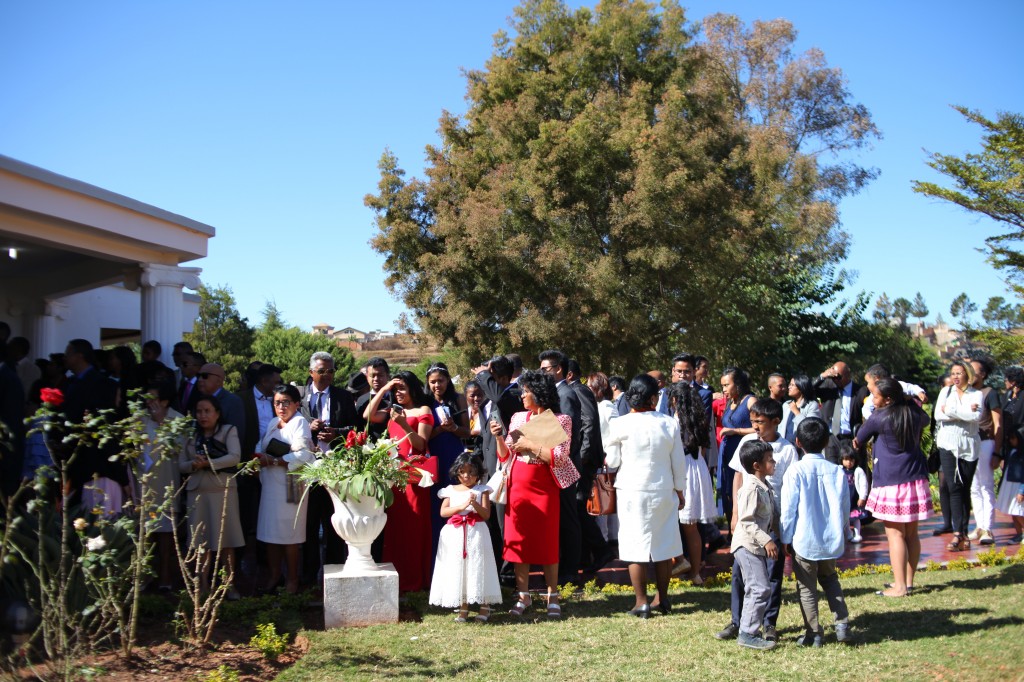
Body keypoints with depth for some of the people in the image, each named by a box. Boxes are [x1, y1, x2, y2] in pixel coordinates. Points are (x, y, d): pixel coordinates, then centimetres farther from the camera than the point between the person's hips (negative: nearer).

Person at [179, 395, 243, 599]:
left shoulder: (229, 431, 1)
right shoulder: (191, 435, 12)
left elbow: (235, 457, -12)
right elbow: (181, 464, 9)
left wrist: (209, 463, -17)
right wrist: (194, 465, -12)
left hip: (223, 490, -3)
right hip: (197, 492, 3)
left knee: (226, 539, -1)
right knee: (201, 540, 3)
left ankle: (230, 584, 5)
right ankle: (203, 585, 8)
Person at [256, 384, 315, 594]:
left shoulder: (300, 423, -5)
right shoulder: (273, 423, 16)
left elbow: (302, 456, -15)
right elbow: (261, 447, 14)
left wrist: (273, 461, -14)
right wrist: (261, 458, -9)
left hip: (290, 485, -6)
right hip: (270, 484, 6)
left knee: (289, 534, -1)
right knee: (270, 532, 6)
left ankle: (292, 579, 9)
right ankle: (274, 575, 17)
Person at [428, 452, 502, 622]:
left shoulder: (482, 490, 4)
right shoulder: (451, 490, 10)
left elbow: (486, 514, -2)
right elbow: (443, 512, -1)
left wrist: (475, 504, -19)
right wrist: (462, 506, -13)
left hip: (476, 533, -2)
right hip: (455, 534, 2)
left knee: (477, 567, -2)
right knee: (458, 569, 3)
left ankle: (485, 606, 8)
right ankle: (463, 606, 12)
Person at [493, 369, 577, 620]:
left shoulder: (561, 420, -3)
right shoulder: (518, 418, 10)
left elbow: (559, 457, -14)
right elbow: (506, 455, 12)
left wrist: (529, 444, -14)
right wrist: (499, 437, -5)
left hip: (545, 488, -4)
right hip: (518, 487, 4)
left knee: (548, 542, 0)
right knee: (518, 540, 4)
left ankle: (552, 597, 10)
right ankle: (523, 595, 14)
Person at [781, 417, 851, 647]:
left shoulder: (796, 471, -13)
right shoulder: (837, 471, -3)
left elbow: (788, 508, -10)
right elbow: (845, 507, 6)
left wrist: (786, 539, -1)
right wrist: (843, 531, 23)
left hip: (804, 541, -4)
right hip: (831, 541, 4)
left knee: (807, 587, 9)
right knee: (830, 579, 25)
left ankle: (813, 634, 14)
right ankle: (842, 623, 17)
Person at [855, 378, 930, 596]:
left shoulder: (879, 417, -11)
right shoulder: (914, 412, 5)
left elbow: (859, 439, 5)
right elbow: (924, 420, 30)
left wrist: (858, 443, 27)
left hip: (891, 481, -6)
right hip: (916, 478, 7)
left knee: (895, 533, -3)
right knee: (911, 533, 12)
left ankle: (900, 586, -3)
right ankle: (908, 581, 20)